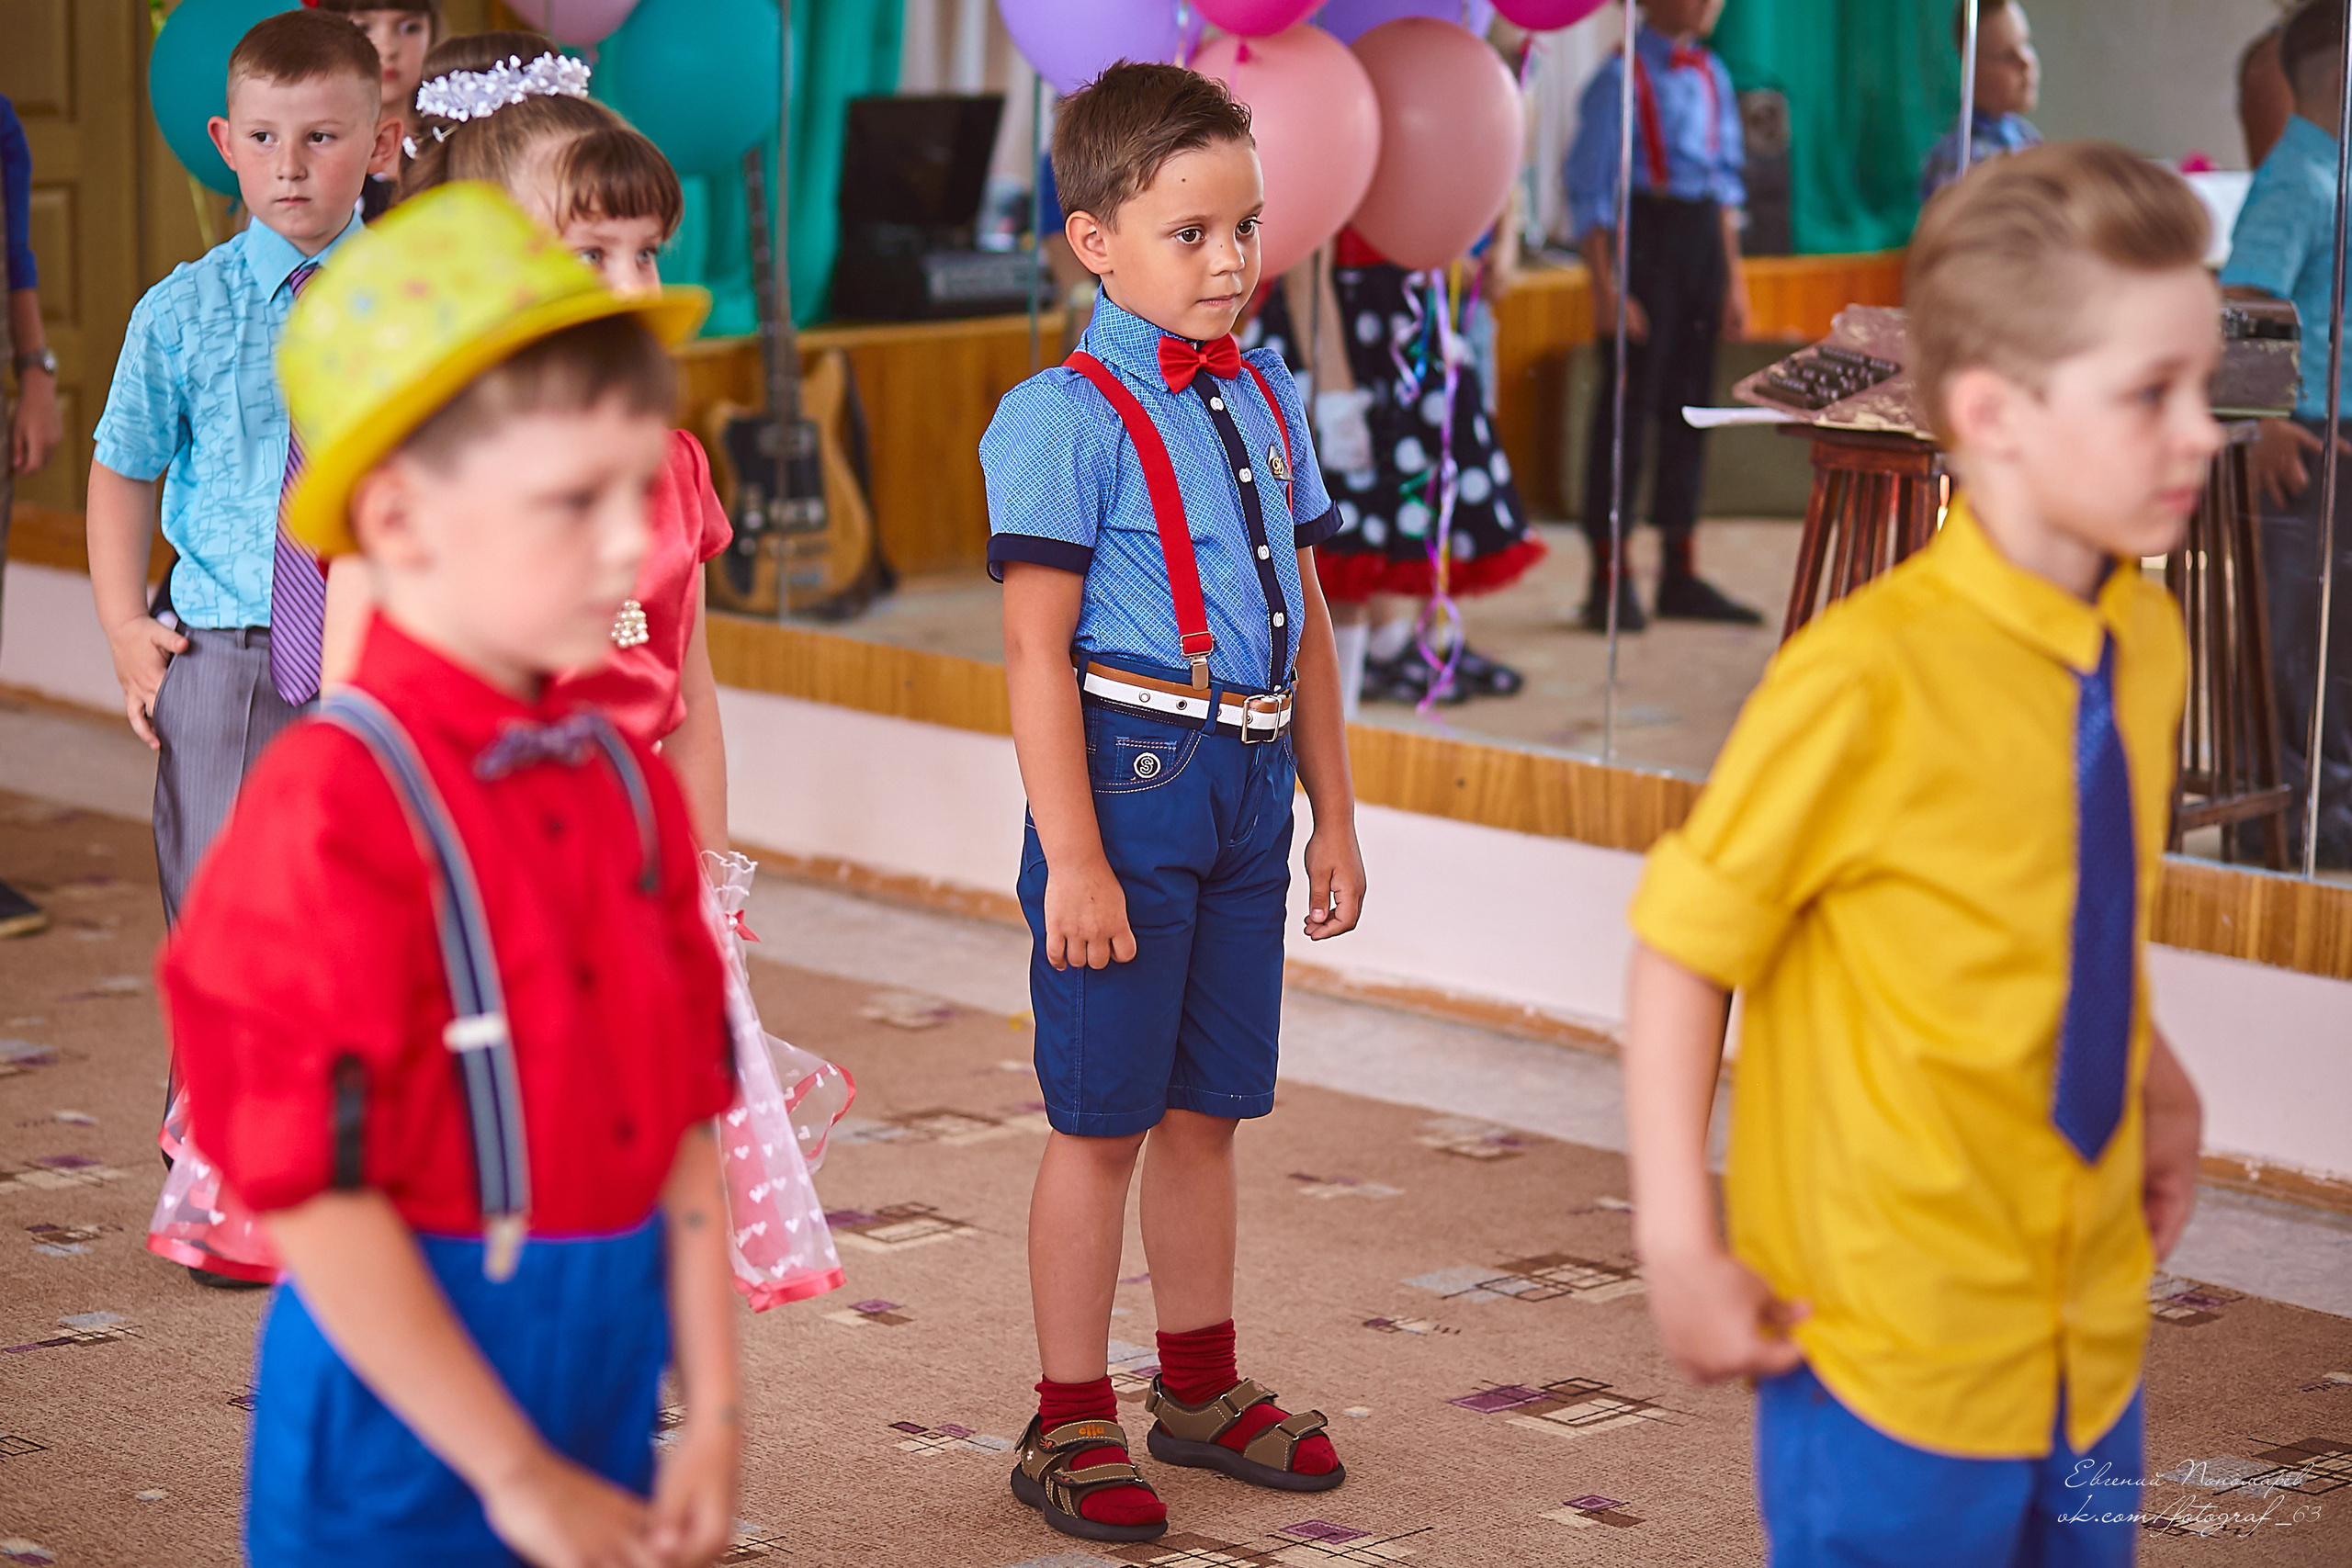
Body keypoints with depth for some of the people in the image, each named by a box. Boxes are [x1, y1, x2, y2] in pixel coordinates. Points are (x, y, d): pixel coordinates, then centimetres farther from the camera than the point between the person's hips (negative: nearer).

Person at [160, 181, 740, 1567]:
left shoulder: (625, 783, 3)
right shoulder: (336, 812, -18)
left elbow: (686, 1123, 6)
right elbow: (316, 1198, -19)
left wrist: (714, 1413, 1)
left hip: (610, 1377, 6)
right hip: (409, 1400, -6)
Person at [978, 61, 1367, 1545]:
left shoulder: (1267, 400, 11)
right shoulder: (1067, 418, -11)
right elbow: (1039, 652, -14)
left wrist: (1335, 815, 16)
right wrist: (1073, 859, -18)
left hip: (1248, 789, 7)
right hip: (1128, 770, -6)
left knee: (1207, 1107, 16)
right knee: (1105, 1118, 2)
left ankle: (1201, 1386, 31)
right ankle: (1072, 1421, 13)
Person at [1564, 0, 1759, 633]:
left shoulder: (1710, 75, 11)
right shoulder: (1620, 78, -9)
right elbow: (1588, 189, -10)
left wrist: (1733, 278, 14)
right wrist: (1606, 288, -15)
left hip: (1702, 235, 7)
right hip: (1642, 234, -7)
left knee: (1690, 402, 10)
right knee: (1628, 406, -3)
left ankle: (1681, 574, 18)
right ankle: (1610, 580, 4)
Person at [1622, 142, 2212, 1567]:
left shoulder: (2152, 643, -1)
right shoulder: (1868, 680, -21)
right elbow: (1682, 955, -14)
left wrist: (2157, 1082, 5)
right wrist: (1680, 1249, -14)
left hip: (2095, 1332, 6)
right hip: (1893, 1355, -6)